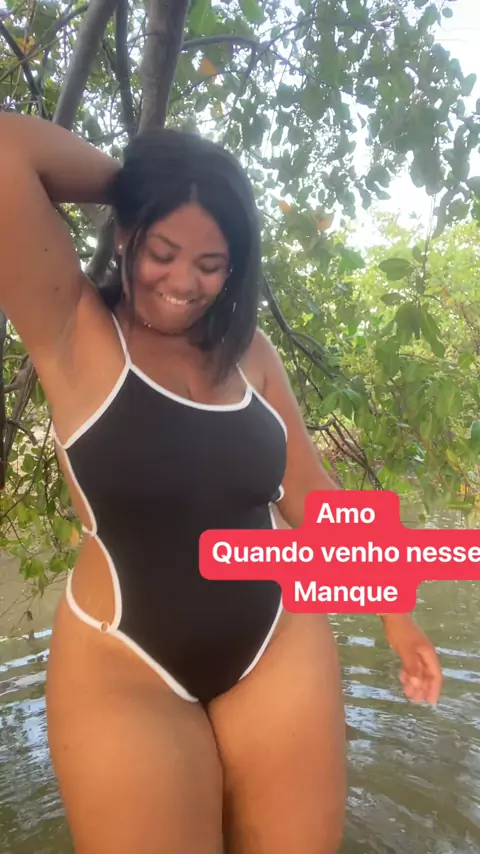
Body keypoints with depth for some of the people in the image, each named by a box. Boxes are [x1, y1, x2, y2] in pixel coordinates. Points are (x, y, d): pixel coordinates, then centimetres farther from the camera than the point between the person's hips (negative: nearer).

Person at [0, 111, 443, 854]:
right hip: (122, 674, -3)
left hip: (283, 651, 4)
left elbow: (310, 492, 8)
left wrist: (394, 613, 11)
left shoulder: (249, 352, 4)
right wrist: (127, 179, -3)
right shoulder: (73, 331, -6)